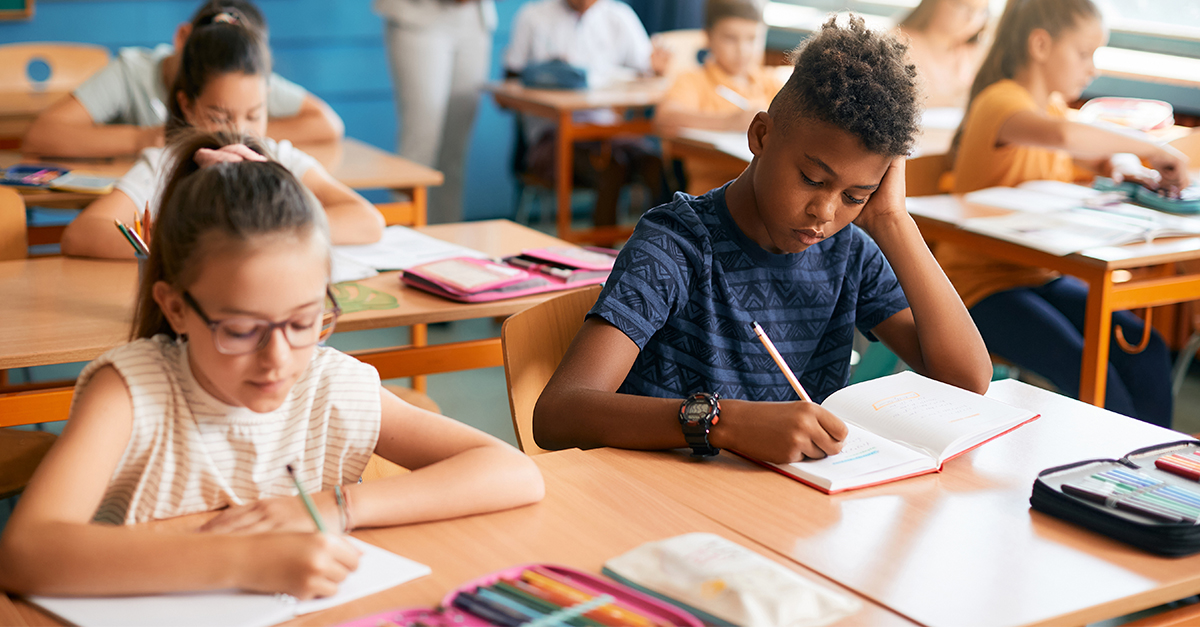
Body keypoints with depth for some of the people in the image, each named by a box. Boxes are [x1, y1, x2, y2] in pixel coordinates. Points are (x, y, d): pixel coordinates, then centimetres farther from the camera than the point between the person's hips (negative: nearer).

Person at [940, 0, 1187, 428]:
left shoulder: (1053, 107, 14)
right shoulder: (1001, 100, -16)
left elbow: (1100, 159, 25)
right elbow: (1064, 136, -38)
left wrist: (1130, 171, 1)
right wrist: (1151, 148, -26)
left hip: (1042, 277, 9)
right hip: (983, 283, -8)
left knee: (1145, 349, -12)